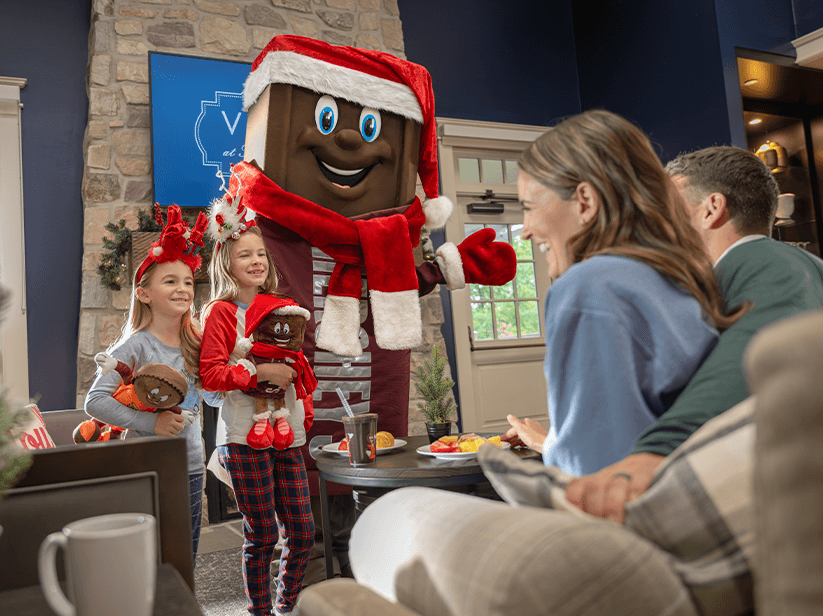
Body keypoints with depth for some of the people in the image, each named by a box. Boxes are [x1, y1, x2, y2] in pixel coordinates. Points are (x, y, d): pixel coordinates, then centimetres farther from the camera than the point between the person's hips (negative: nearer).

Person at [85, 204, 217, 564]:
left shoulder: (195, 343, 5)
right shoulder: (135, 346, -12)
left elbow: (215, 399, 10)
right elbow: (95, 401, -17)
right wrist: (150, 422, -22)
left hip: (190, 467, 5)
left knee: (185, 561, 15)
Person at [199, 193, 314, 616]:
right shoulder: (221, 311, -5)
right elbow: (209, 374, -14)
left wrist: (304, 409, 14)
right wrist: (262, 372, -19)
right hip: (245, 437, -6)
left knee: (302, 531, 8)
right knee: (261, 537, 3)